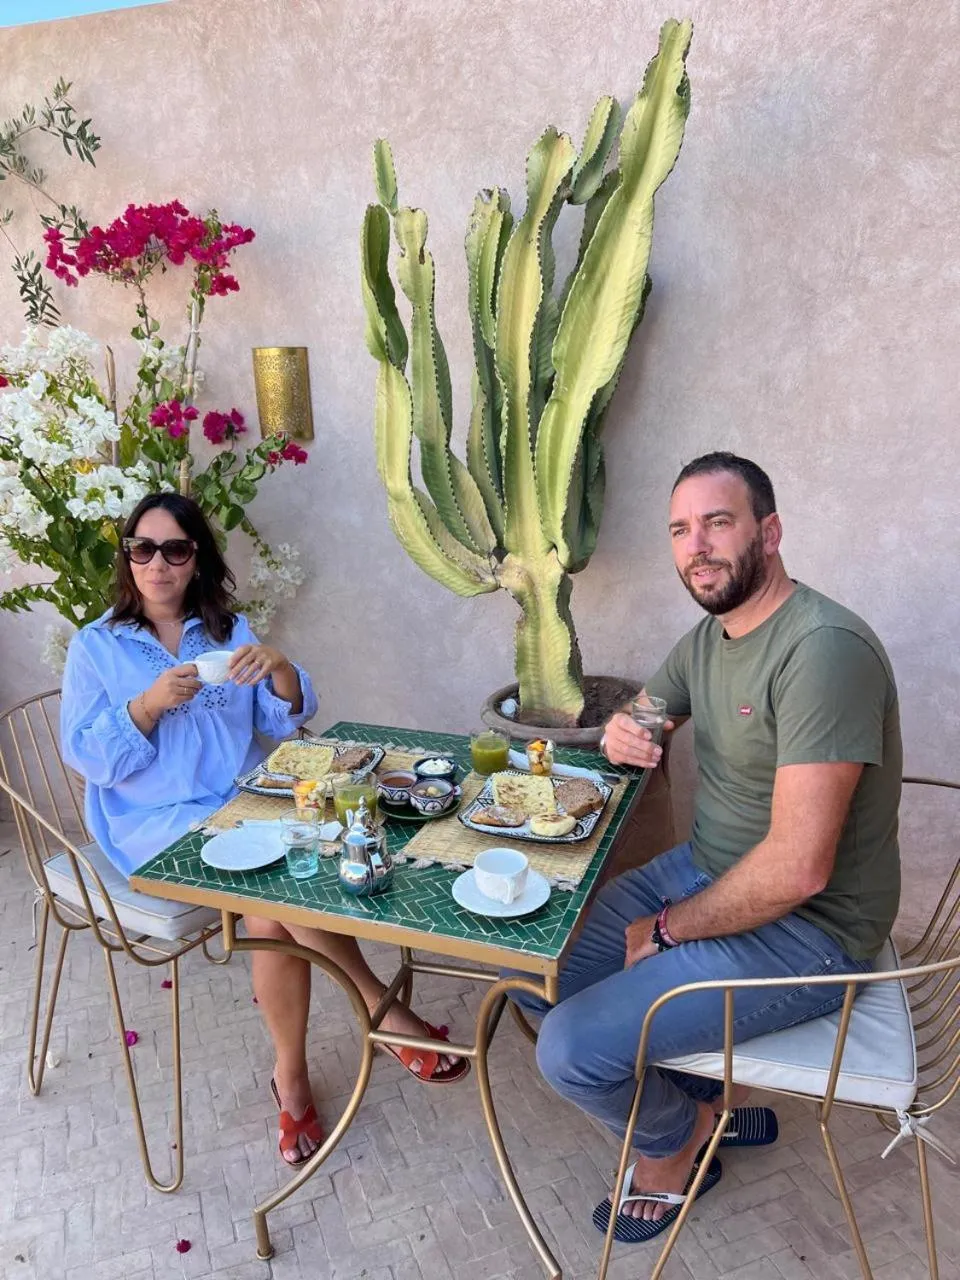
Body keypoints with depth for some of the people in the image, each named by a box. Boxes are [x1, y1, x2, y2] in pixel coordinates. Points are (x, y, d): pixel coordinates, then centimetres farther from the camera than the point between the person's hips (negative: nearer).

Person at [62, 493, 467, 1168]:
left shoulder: (230, 629, 11)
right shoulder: (95, 647, 5)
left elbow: (286, 721, 4)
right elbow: (86, 753, -4)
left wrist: (279, 668, -17)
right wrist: (151, 703, -20)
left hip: (242, 804, 3)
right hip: (155, 825, -3)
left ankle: (292, 1079, -5)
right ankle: (386, 1013, -10)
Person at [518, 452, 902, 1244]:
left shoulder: (823, 648, -26)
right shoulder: (709, 635, 3)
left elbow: (797, 869, -28)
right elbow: (640, 723, 18)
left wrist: (667, 930, -14)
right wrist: (622, 735, -8)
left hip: (802, 931, -9)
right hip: (703, 873, 9)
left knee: (571, 1052, -17)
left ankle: (678, 1138, 19)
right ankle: (714, 1096, 22)